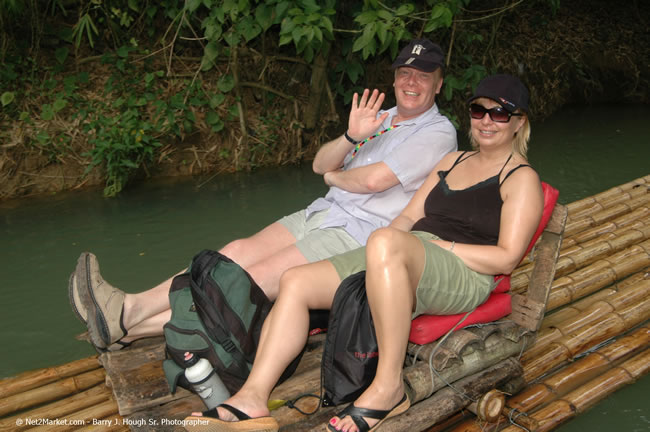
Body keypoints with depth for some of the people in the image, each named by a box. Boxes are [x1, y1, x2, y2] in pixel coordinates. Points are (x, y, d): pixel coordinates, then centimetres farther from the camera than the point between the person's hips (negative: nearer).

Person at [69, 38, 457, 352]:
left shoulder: (438, 133, -4)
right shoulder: (381, 117, 20)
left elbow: (374, 179, -17)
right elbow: (320, 164, 11)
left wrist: (335, 176, 3)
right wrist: (351, 137, -8)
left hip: (359, 233, -7)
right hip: (321, 214, 7)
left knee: (259, 278, -20)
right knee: (238, 252, -12)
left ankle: (131, 320, -23)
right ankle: (128, 318, -17)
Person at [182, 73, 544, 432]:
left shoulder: (522, 179, 5)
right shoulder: (453, 161, 27)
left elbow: (506, 258, -6)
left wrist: (438, 245, -11)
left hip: (464, 276, -7)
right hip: (404, 261, 7)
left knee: (386, 242, -41)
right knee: (296, 281, -11)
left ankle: (389, 387, -32)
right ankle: (252, 399, -18)